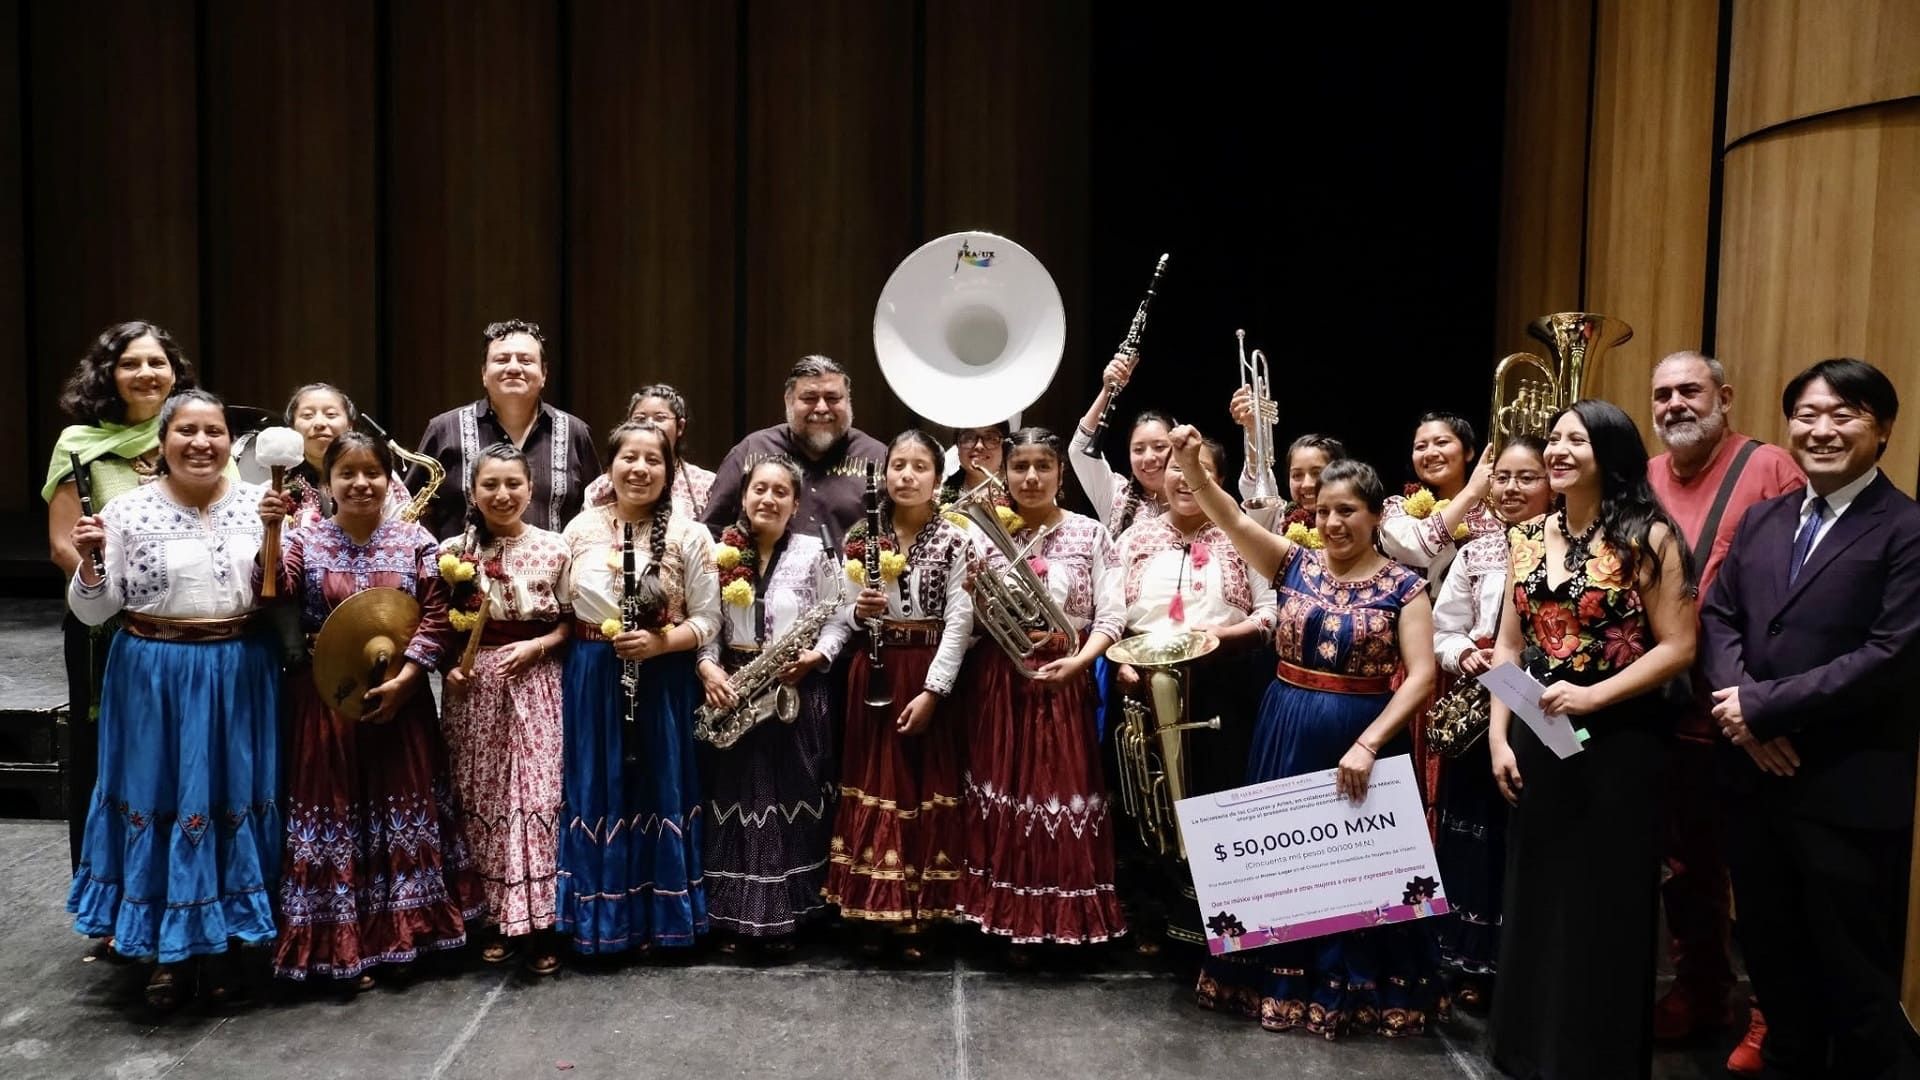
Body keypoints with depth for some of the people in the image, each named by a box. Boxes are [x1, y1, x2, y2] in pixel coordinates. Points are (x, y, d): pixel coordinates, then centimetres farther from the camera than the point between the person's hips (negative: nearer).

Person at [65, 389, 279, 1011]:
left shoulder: (257, 505, 1)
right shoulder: (128, 510, -4)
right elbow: (93, 612, -1)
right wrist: (87, 565, -19)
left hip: (237, 676, 2)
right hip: (155, 677, -1)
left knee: (232, 797, 8)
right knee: (158, 798, 7)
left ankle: (222, 943, 26)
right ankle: (166, 951, 24)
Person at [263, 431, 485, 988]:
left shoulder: (415, 540, 0)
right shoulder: (306, 540, 0)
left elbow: (437, 617, -3)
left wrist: (403, 678, -12)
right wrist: (269, 533, -27)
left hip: (398, 699, 1)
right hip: (325, 702, -1)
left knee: (403, 808, 8)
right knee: (333, 809, 3)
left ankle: (399, 933, 22)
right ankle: (340, 943, 15)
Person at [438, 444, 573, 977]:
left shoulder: (554, 549, -1)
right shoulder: (453, 551, 2)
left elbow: (570, 620, 5)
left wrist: (538, 645, -11)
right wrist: (448, 666, -8)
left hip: (535, 682, -1)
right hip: (474, 684, 1)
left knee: (537, 795, -3)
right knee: (482, 798, 6)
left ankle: (537, 920, 5)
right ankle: (496, 918, 17)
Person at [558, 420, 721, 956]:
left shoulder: (689, 536, -5)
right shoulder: (581, 528, 2)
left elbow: (708, 619, -5)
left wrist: (658, 642, -19)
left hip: (662, 683, -2)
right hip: (593, 680, 2)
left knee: (658, 789, 5)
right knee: (598, 791, 8)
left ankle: (660, 916, 19)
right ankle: (601, 913, 22)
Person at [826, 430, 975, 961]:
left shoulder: (955, 541, -3)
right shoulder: (861, 537, 5)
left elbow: (958, 622, -7)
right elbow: (842, 612, 9)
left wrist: (931, 691, -14)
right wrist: (859, 610, -14)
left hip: (928, 676, -2)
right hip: (873, 674, 2)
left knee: (924, 786, 2)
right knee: (873, 784, 4)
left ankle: (917, 916, 13)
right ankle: (873, 911, 15)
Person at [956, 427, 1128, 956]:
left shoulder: (1090, 534, 0)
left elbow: (1110, 616, -5)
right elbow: (972, 625, 6)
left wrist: (1079, 660, -20)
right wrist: (973, 591, -14)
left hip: (1065, 678, -1)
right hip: (1000, 681, 2)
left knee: (1064, 790, 1)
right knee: (1004, 790, 6)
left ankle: (1063, 918, 15)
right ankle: (1009, 917, 20)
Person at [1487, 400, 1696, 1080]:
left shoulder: (1647, 536, -8)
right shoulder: (1529, 538, 7)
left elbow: (1677, 648, -10)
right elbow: (1508, 647, 8)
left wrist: (1593, 696, -20)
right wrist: (1498, 736, 1)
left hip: (1617, 741, -5)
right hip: (1538, 738, 5)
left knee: (1605, 904, 6)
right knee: (1535, 897, 13)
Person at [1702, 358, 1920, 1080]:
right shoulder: (1762, 519, 11)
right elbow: (1718, 616, 9)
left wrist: (1763, 706, -17)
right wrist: (1739, 708, -9)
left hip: (1849, 791, -6)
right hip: (1754, 777, 6)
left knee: (1856, 985, 8)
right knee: (1774, 967, 20)